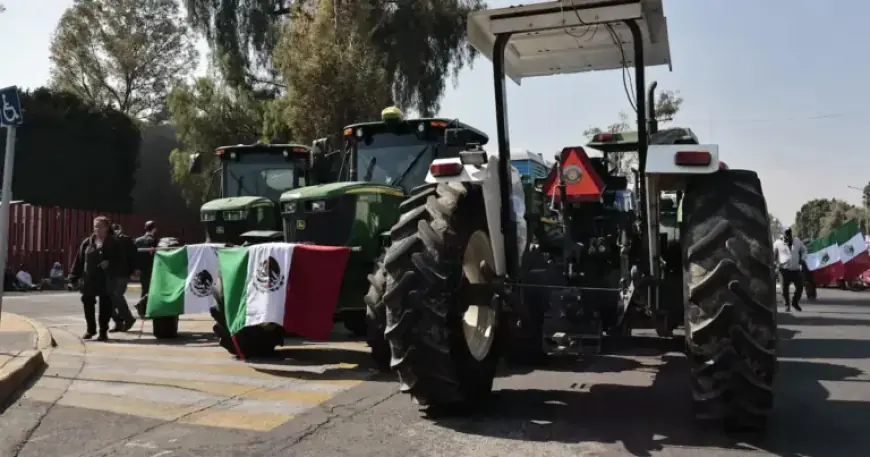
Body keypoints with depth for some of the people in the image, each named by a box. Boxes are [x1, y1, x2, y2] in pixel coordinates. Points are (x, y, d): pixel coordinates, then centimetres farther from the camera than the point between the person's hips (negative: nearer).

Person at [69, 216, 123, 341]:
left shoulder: (113, 243, 1)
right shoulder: (87, 242, 7)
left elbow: (118, 261, 0)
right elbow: (79, 261, 6)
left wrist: (109, 264, -21)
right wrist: (74, 278, 2)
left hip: (106, 280, -3)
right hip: (89, 280, 3)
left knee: (105, 306, 2)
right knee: (88, 304, 9)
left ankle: (103, 331, 13)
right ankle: (90, 329, 25)